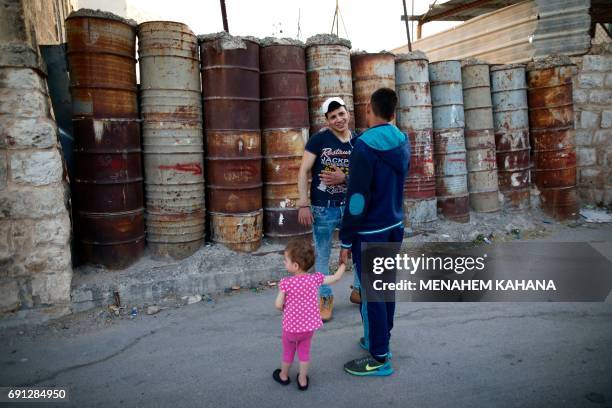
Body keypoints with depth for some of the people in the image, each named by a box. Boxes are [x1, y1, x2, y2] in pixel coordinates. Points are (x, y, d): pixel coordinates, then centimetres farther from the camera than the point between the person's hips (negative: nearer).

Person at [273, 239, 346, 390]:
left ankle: (284, 376, 43)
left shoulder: (287, 283, -24)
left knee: (288, 351, 22)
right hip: (309, 326, 2)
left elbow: (278, 305, -19)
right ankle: (303, 379, 35)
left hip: (291, 326, -2)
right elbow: (336, 278, -3)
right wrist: (343, 263, 13)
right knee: (304, 352, 23)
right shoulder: (315, 278, -15)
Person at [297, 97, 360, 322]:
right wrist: (303, 204, -14)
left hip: (351, 206, 3)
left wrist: (344, 178, -16)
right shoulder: (318, 139, -8)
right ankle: (325, 298, 26)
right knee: (322, 255, 8)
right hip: (323, 208, -3)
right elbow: (304, 171, -8)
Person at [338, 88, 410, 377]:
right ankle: (380, 339, 34)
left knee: (370, 293, 2)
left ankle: (380, 358, 11)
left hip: (370, 232, -8)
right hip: (395, 226, 8)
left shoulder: (364, 146, -19)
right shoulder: (403, 142, 4)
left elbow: (357, 198, -21)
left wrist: (346, 241, -13)